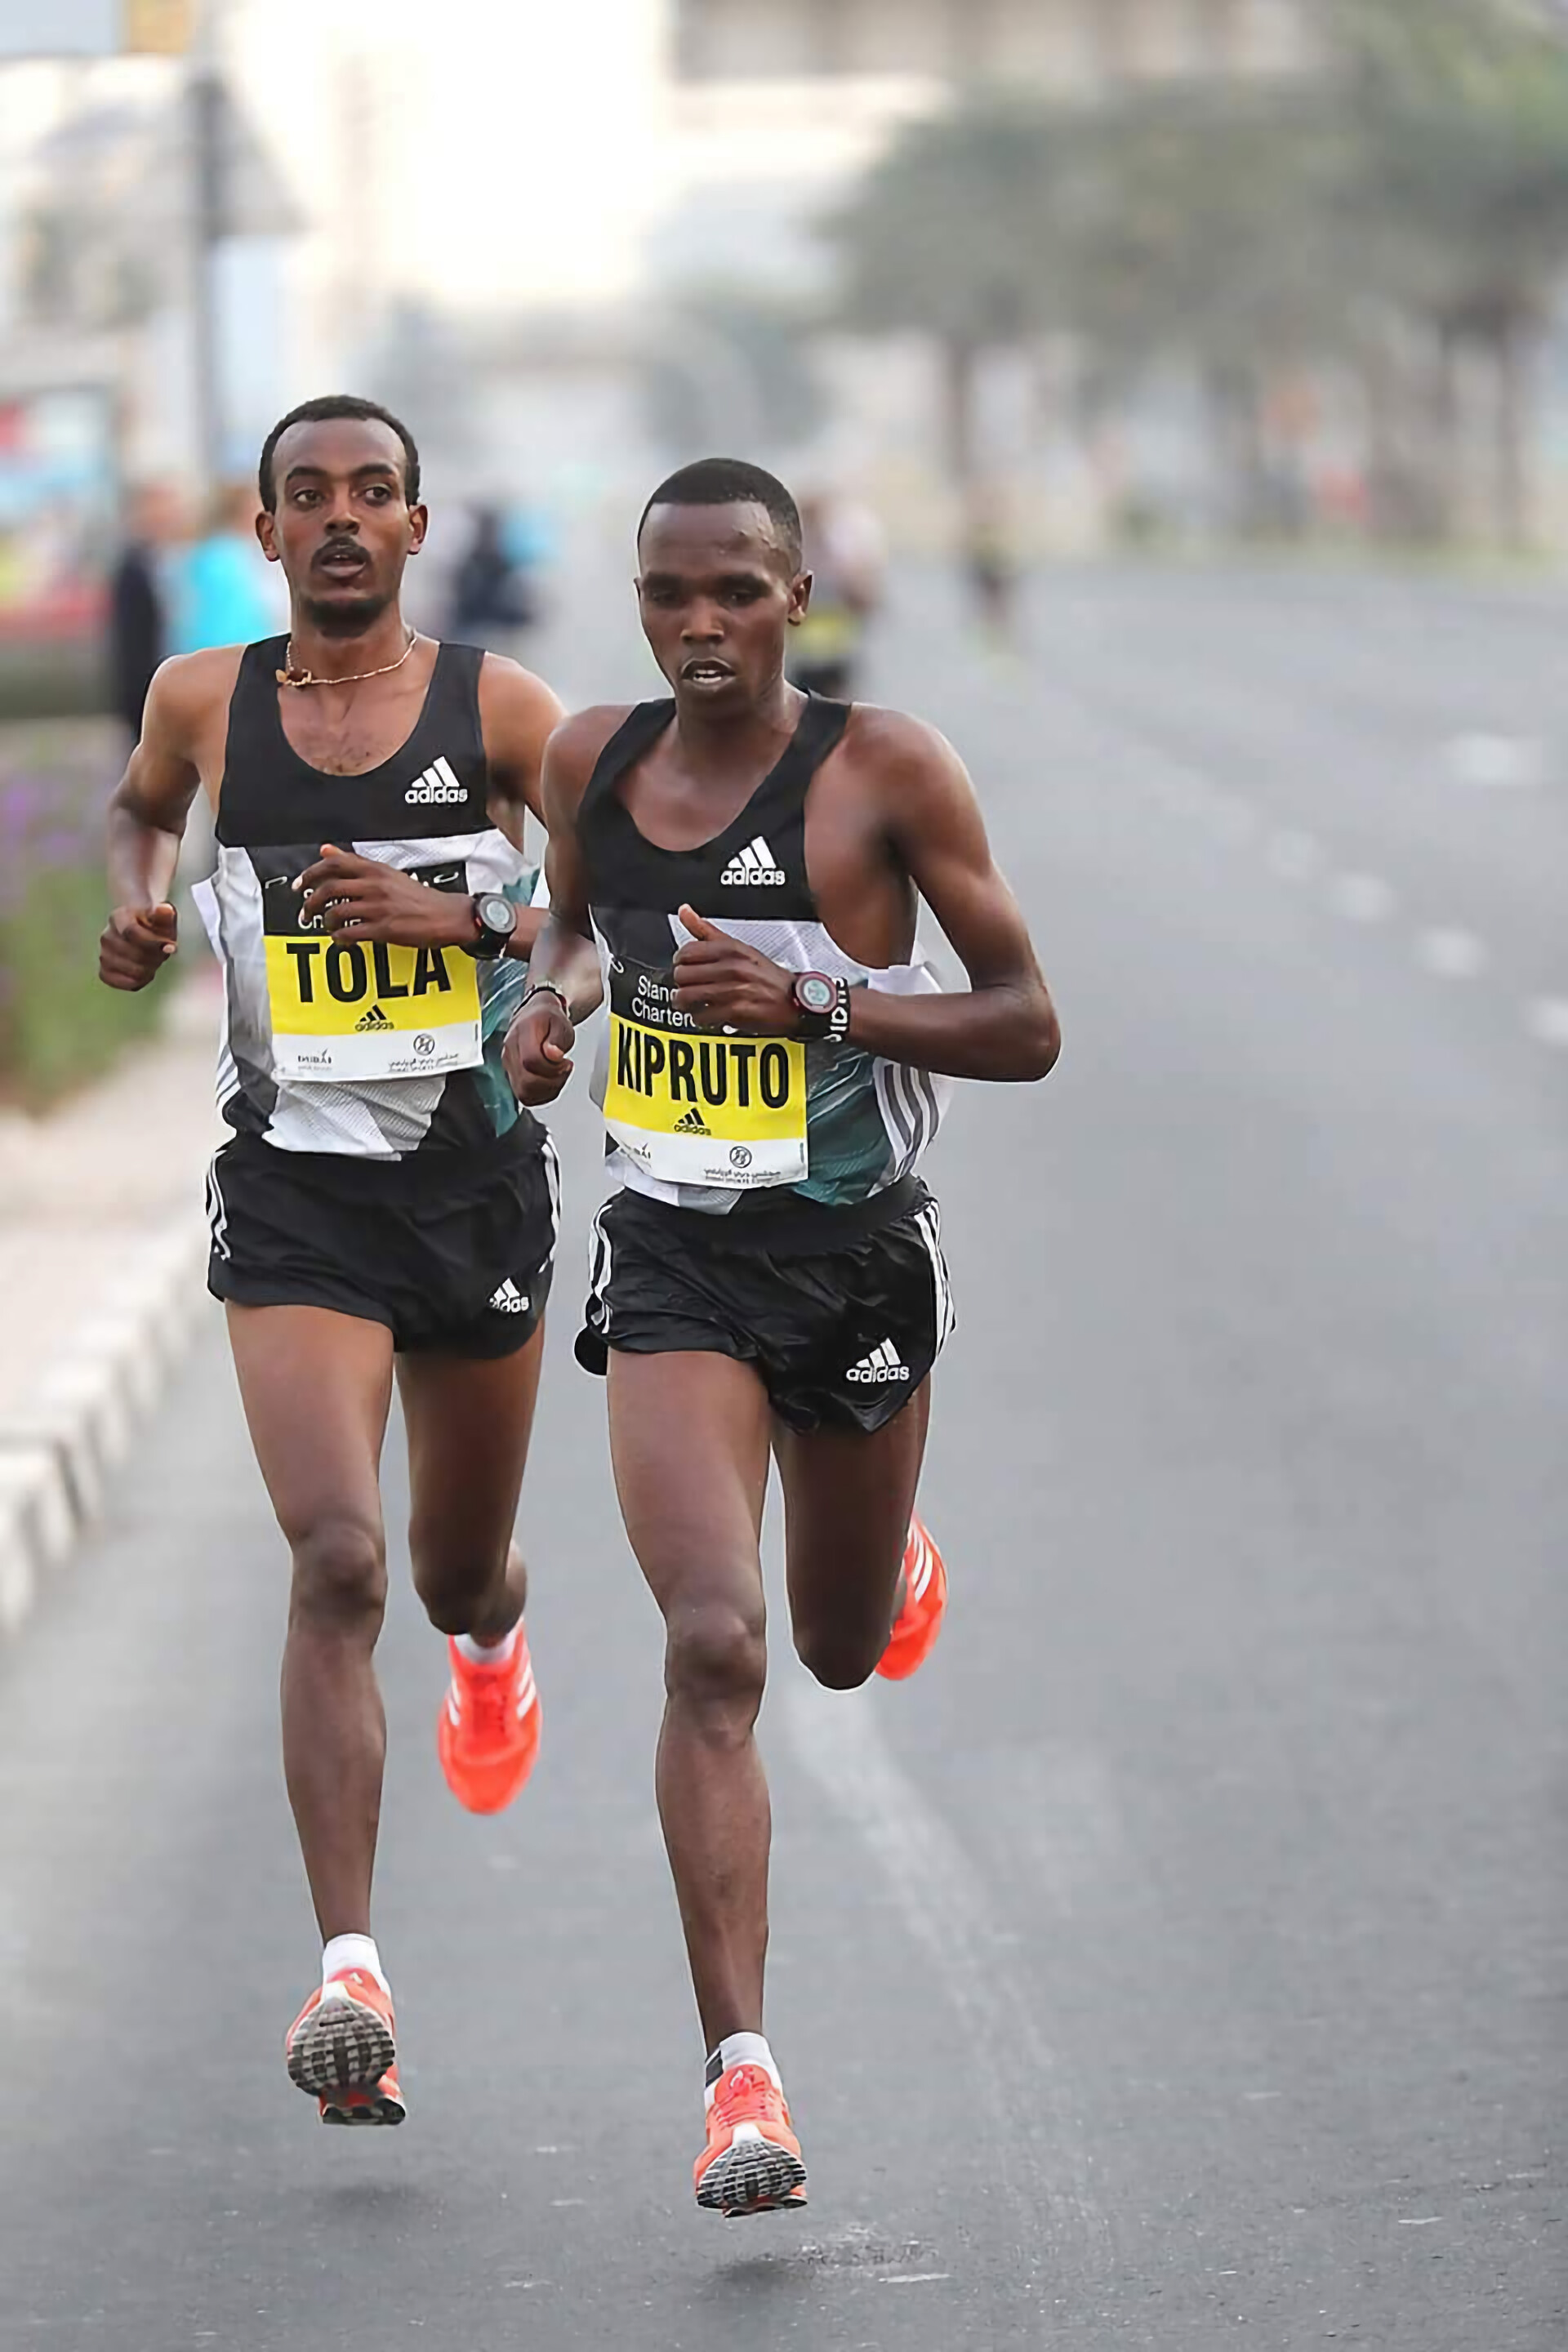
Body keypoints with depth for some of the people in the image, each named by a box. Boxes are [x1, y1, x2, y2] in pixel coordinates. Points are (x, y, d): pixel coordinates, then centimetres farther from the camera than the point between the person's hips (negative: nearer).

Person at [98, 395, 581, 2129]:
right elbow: (143, 800, 25)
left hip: (477, 1183, 1)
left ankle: (492, 1637, 60)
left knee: (456, 1571, 18)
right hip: (294, 1198, -1)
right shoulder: (205, 700, 1)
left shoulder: (496, 706, -4)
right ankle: (350, 1977, -22)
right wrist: (135, 900, 4)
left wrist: (465, 920, -19)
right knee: (336, 1564, -19)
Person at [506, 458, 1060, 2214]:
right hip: (674, 1261, 1)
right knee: (712, 1645, -18)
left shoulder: (884, 771, -11)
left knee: (842, 1651, 19)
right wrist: (550, 1002, -1)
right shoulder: (592, 762, 0)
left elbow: (1025, 1027, -10)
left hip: (856, 1256, 0)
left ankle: (902, 1567, 60)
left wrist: (817, 1003, -23)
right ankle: (742, 2083, -19)